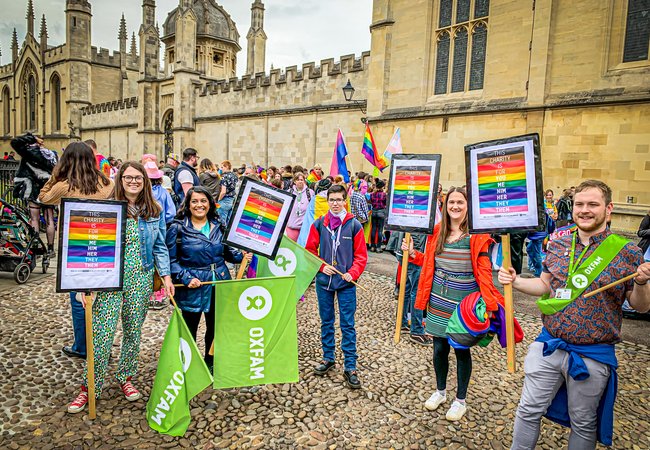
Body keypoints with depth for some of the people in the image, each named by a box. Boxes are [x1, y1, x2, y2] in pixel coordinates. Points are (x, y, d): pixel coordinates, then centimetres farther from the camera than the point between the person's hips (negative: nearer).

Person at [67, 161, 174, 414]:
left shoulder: (154, 212, 6)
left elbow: (160, 247, 10)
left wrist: (166, 276, 2)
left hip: (141, 279, 3)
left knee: (133, 331, 12)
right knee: (102, 333, -3)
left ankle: (125, 377, 30)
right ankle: (90, 387, 15)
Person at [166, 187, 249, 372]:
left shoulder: (219, 226, 6)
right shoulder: (178, 228, -8)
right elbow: (171, 259, -9)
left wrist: (241, 255, -2)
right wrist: (186, 278, -19)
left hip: (219, 285, 4)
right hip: (192, 287, -4)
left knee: (215, 327, 17)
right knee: (189, 330, 10)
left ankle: (211, 363, 37)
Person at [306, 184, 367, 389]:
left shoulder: (354, 225, -4)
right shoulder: (319, 224, 1)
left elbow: (361, 255, -2)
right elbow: (310, 250, 5)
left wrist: (352, 273, -16)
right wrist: (322, 266, -9)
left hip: (346, 283, -2)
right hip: (324, 281, 2)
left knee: (348, 325, 3)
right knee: (326, 322, 15)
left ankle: (350, 367, 12)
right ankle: (328, 358, 31)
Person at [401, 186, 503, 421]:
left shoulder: (477, 236, -10)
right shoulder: (437, 232, 4)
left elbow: (484, 272, -11)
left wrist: (488, 302, -18)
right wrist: (413, 253, 1)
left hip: (463, 303, -4)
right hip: (438, 301, 4)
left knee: (461, 350, 10)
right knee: (439, 348, 13)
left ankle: (460, 400, 30)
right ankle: (440, 391, 37)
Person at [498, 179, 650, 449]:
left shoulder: (626, 252, -9)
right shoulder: (558, 245, 1)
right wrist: (515, 282, -5)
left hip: (592, 355, -3)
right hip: (548, 345, 3)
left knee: (583, 424, 17)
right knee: (529, 410, 12)